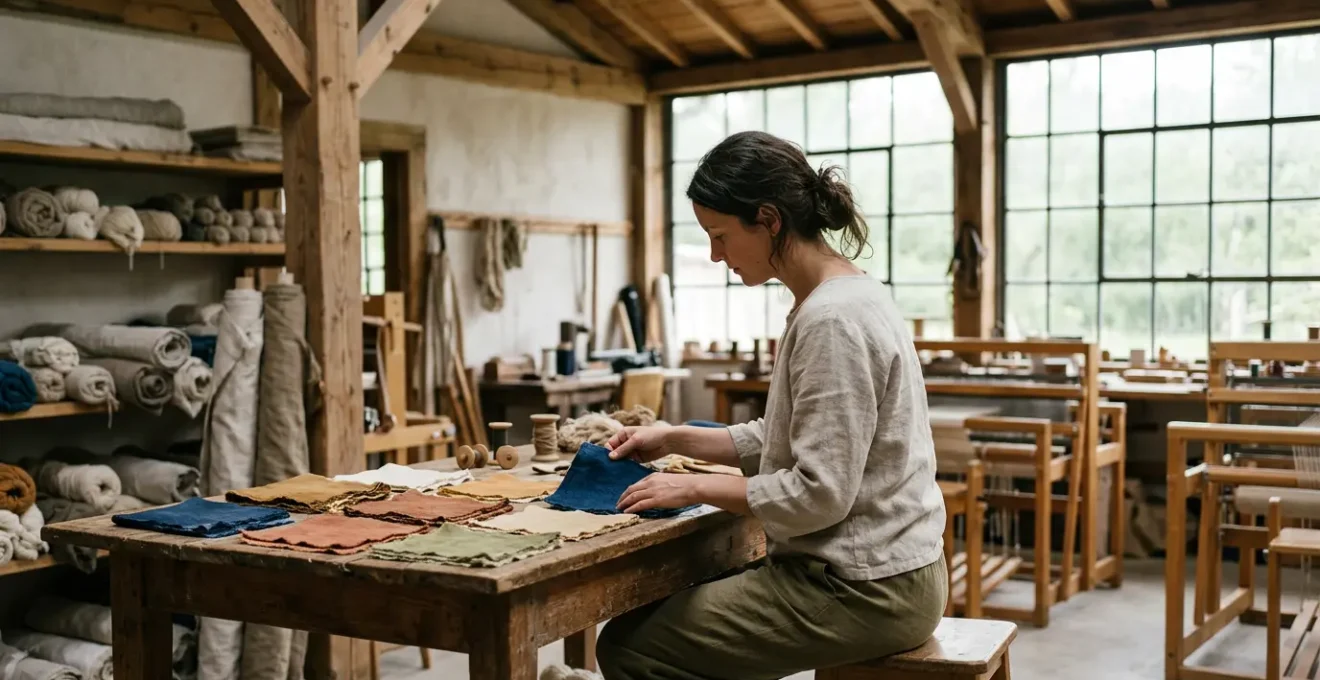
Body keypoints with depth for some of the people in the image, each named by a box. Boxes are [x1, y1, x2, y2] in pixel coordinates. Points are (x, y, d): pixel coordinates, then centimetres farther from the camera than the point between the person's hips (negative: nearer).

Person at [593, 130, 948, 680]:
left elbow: (819, 493, -23)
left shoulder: (832, 320, -22)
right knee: (658, 615, 18)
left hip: (865, 590, -10)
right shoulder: (841, 298, 9)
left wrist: (695, 488, -12)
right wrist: (674, 439, 12)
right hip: (874, 570, 10)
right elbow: (787, 439, 17)